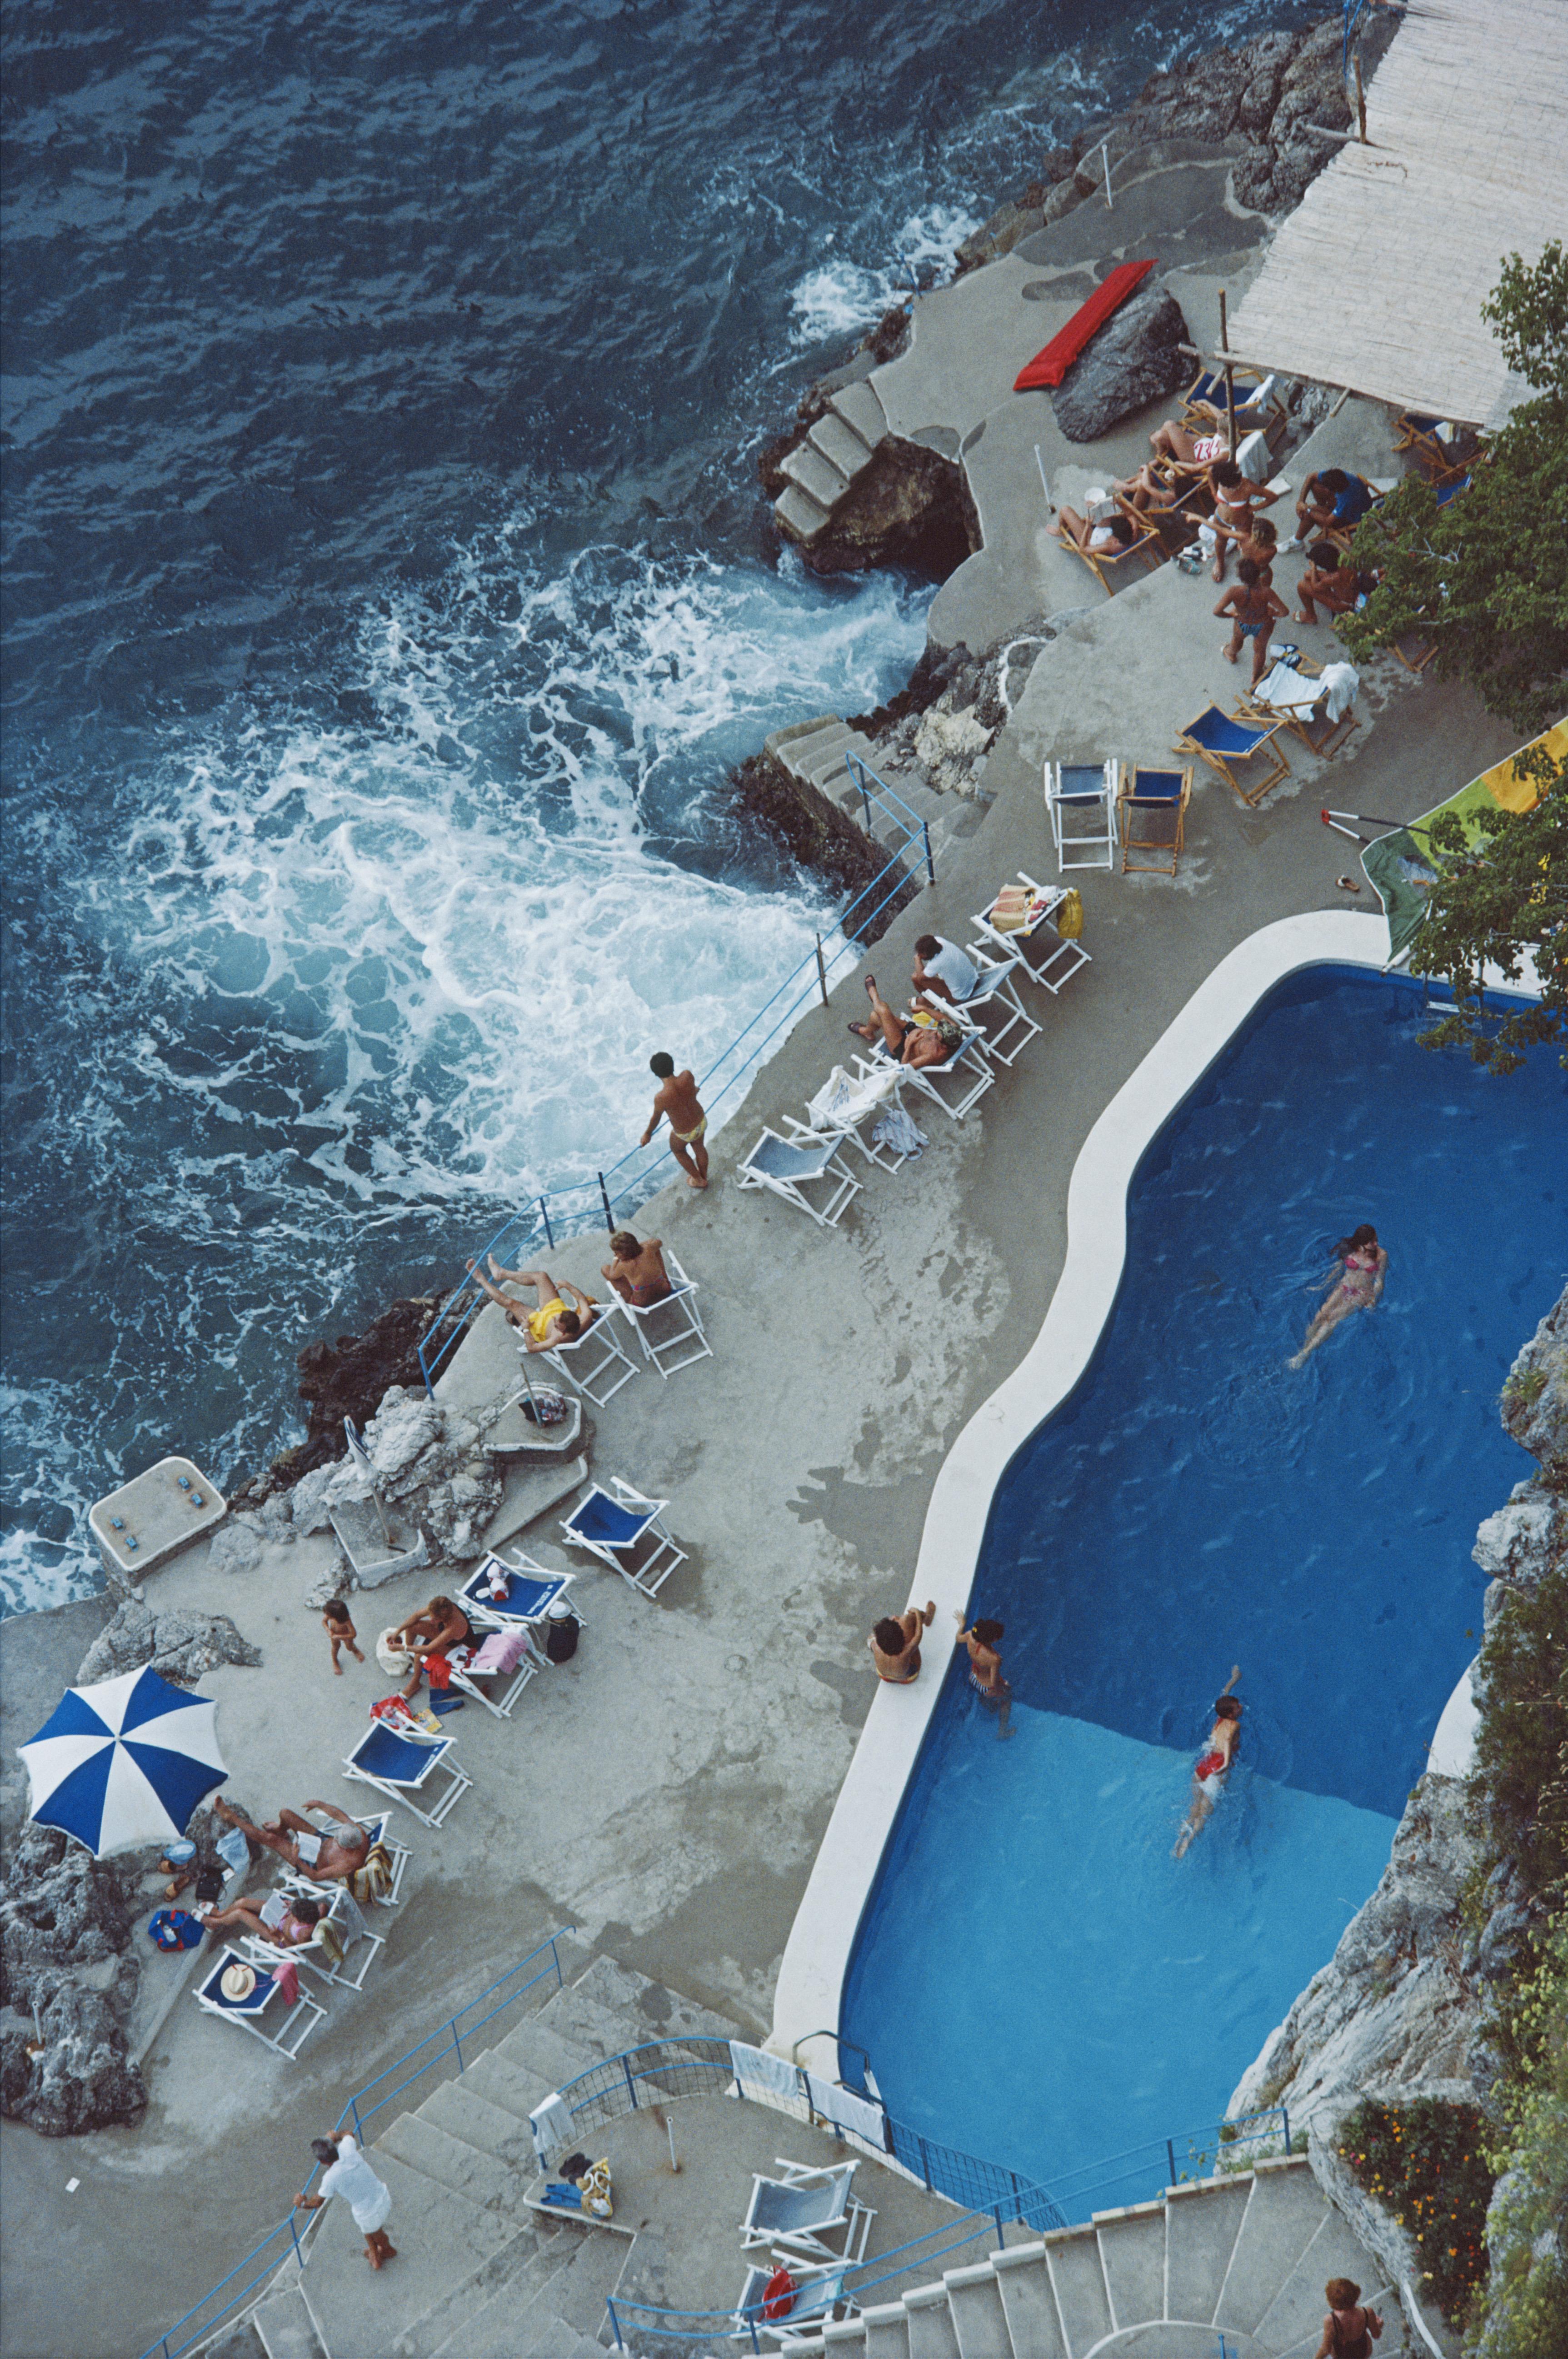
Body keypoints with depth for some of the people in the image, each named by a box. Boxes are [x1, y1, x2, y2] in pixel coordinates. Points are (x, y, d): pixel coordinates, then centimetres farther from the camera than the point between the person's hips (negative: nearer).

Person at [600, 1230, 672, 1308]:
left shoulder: (624, 1266, -32)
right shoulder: (648, 1249, -23)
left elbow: (612, 1276, -7)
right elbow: (659, 1242, 4)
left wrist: (616, 1259, 3)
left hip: (643, 1304, -3)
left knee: (606, 1269, 5)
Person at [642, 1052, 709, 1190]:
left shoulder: (661, 1098, -38)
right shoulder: (688, 1077, -28)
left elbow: (656, 1118, -17)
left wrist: (648, 1134, 6)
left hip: (684, 1133, -4)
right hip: (702, 1121, 4)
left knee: (677, 1149, 32)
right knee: (698, 1147, 34)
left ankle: (699, 1180, 51)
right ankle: (704, 1176, 60)